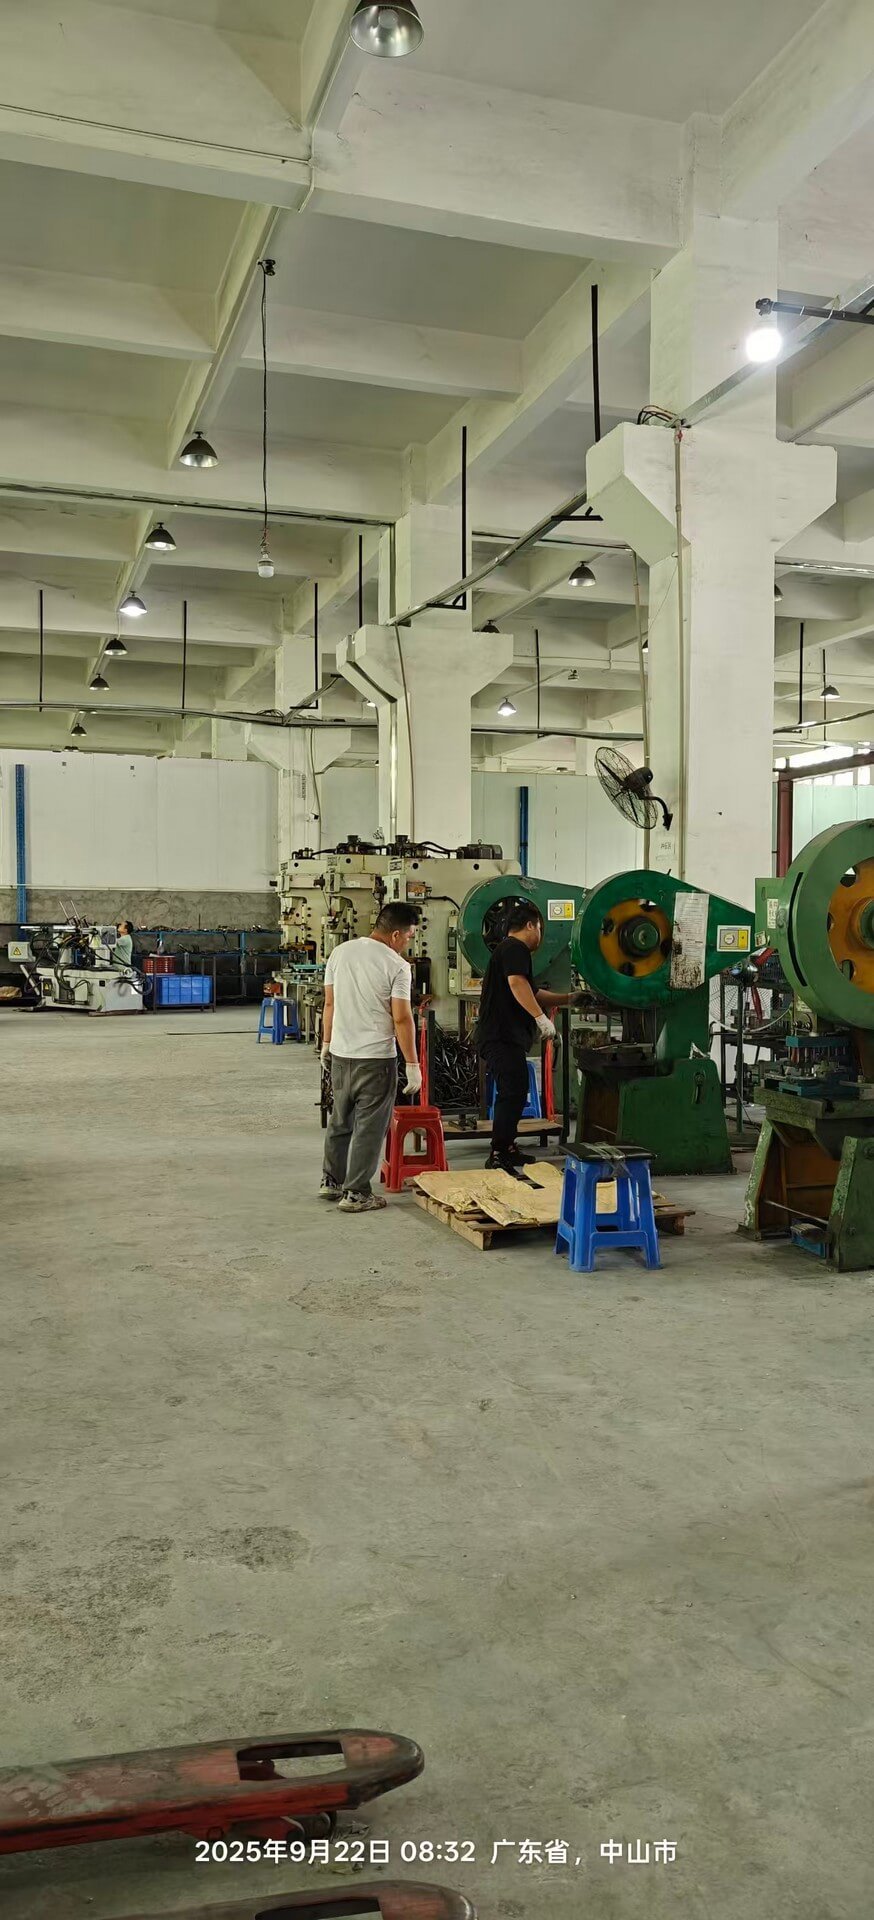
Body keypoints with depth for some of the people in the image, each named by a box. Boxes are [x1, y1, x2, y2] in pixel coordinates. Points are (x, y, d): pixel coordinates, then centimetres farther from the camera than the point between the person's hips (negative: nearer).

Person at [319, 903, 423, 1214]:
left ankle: (332, 1181, 29)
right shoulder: (396, 965, -13)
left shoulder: (340, 952, 5)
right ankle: (355, 1194, 7)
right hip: (375, 1058, -6)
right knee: (369, 1127, 3)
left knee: (341, 1120, 20)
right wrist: (412, 1064, -9)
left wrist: (326, 1043, 20)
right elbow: (401, 1018, -15)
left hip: (340, 1054, 6)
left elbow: (329, 1003, 10)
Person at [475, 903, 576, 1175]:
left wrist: (568, 999, 34)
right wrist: (541, 1017, -24)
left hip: (500, 1037, 11)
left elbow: (531, 995, 32)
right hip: (503, 1037, -11)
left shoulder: (506, 949, 27)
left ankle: (507, 1148, 28)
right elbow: (517, 983, -24)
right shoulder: (515, 947, -6)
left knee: (512, 1094, 19)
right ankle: (498, 1156, -15)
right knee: (513, 1094, -13)